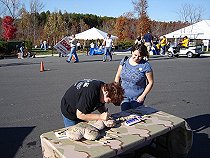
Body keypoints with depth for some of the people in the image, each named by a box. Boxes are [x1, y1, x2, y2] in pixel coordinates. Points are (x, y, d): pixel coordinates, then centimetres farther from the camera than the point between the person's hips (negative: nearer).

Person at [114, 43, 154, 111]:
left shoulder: (145, 65, -12)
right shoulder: (124, 61, -2)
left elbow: (150, 82, -6)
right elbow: (117, 77, 7)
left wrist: (143, 96, -11)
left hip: (137, 99, -2)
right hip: (124, 97, 3)